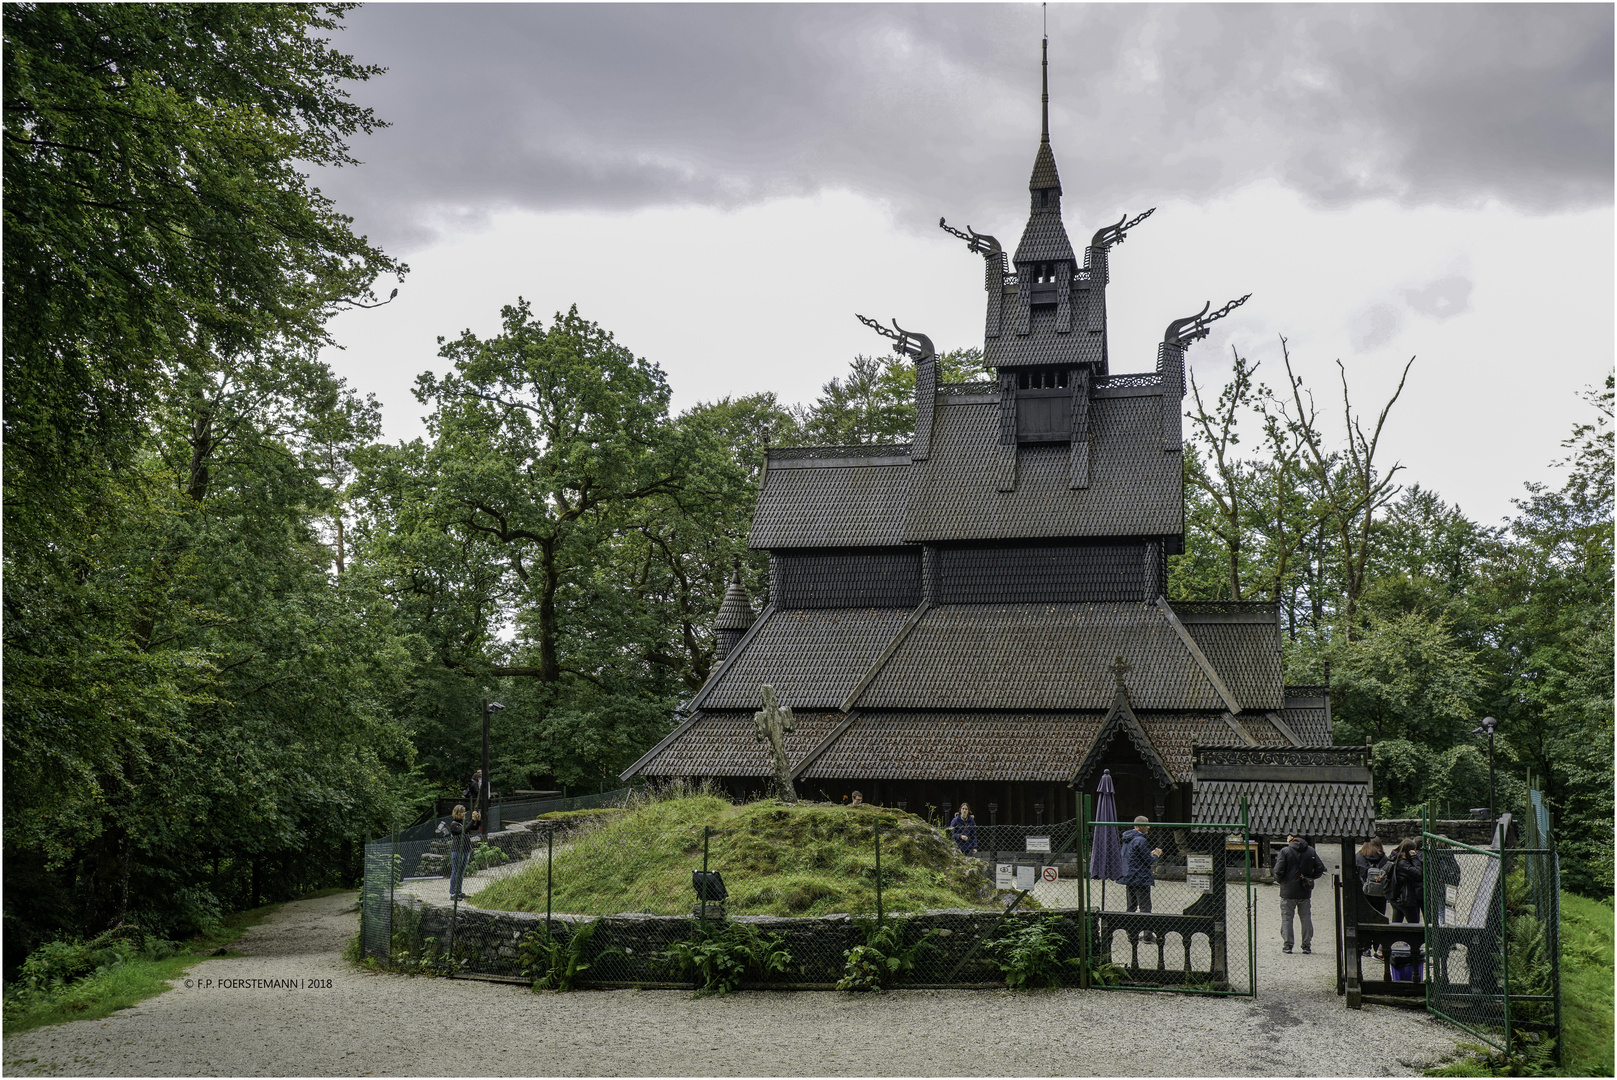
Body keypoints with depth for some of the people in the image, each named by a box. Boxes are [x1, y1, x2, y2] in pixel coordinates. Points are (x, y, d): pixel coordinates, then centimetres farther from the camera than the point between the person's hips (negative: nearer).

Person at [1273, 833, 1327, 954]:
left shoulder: (1285, 851, -9)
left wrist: (1279, 879, 7)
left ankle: (1287, 945, 2)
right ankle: (1307, 945, 11)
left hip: (1288, 891, -3)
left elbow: (1278, 871, -13)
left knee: (1287, 918, 4)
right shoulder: (1311, 851, 2)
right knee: (1306, 918, 11)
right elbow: (1320, 869, 4)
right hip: (1305, 892, 3)